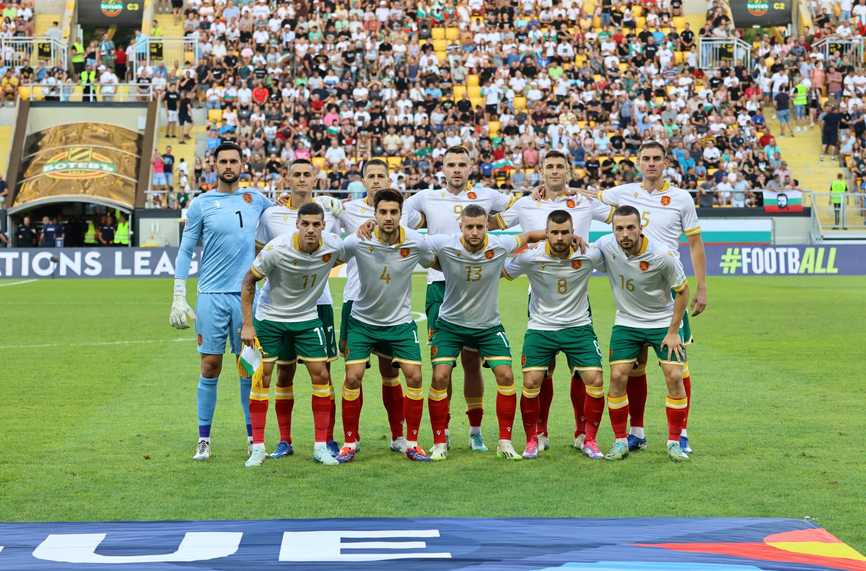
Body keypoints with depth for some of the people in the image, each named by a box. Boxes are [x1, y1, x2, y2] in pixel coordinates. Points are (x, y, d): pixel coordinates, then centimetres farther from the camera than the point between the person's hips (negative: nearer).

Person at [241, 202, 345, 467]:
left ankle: (321, 446, 6)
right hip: (269, 317, -3)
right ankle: (258, 447, 6)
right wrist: (247, 325, -13)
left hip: (307, 318, 3)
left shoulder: (334, 246, -17)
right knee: (261, 377, -4)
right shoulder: (276, 249, -25)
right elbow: (248, 281, -12)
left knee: (321, 375, -4)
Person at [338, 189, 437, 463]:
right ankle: (350, 443, 6)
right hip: (362, 320, -1)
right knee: (353, 377, -9)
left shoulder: (416, 242, -13)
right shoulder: (358, 242, -18)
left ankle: (410, 443, 8)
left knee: (414, 377, -6)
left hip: (400, 322, 1)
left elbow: (435, 263, 8)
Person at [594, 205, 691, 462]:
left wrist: (673, 332, -10)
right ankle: (620, 441, 6)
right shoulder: (605, 245, -15)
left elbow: (682, 291, -10)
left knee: (675, 377, -11)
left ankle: (674, 442, 5)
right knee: (618, 377, -9)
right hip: (626, 322, 2)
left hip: (663, 322, -2)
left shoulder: (661, 255, -24)